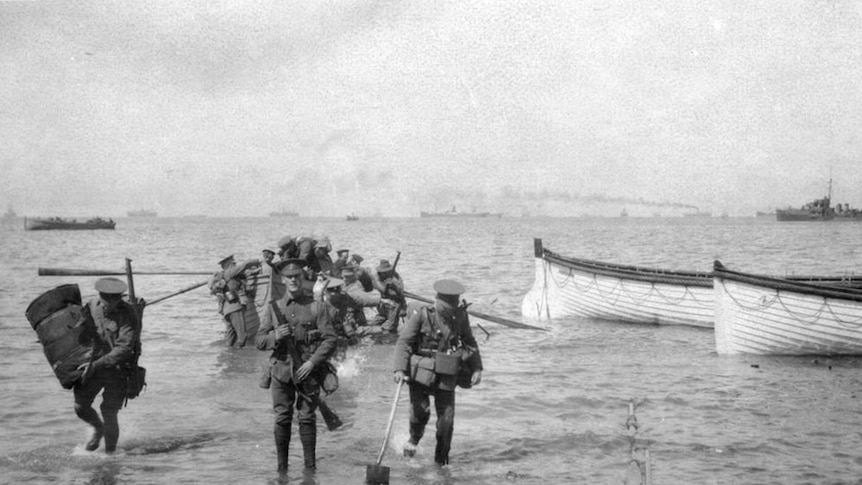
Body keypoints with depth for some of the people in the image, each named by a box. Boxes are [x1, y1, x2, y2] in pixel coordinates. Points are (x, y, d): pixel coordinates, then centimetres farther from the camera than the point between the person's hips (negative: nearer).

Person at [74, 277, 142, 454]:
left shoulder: (129, 315, -20)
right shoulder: (92, 306, -3)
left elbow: (123, 350, -26)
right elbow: (83, 333, 16)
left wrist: (95, 365, -30)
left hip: (118, 368, -5)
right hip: (94, 364, 5)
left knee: (109, 413, -8)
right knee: (81, 407, 0)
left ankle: (110, 453, 13)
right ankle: (98, 428, 33)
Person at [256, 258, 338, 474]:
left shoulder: (317, 307, 0)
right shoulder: (273, 308, 7)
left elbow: (330, 340, -3)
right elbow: (259, 341, 6)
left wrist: (312, 362, -14)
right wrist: (275, 337, -15)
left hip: (307, 371, -1)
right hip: (281, 371, 2)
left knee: (307, 419, 2)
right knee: (282, 419, 3)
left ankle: (310, 465, 11)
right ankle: (282, 466, 13)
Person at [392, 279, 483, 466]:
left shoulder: (460, 316, 1)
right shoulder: (421, 314, -11)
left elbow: (470, 343, 14)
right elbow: (404, 342, -12)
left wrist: (477, 368, 6)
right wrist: (400, 369, -23)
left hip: (446, 377, 3)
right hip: (421, 373, -3)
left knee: (446, 420, -1)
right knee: (420, 410, -18)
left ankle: (442, 460, 20)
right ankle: (414, 438, 16)